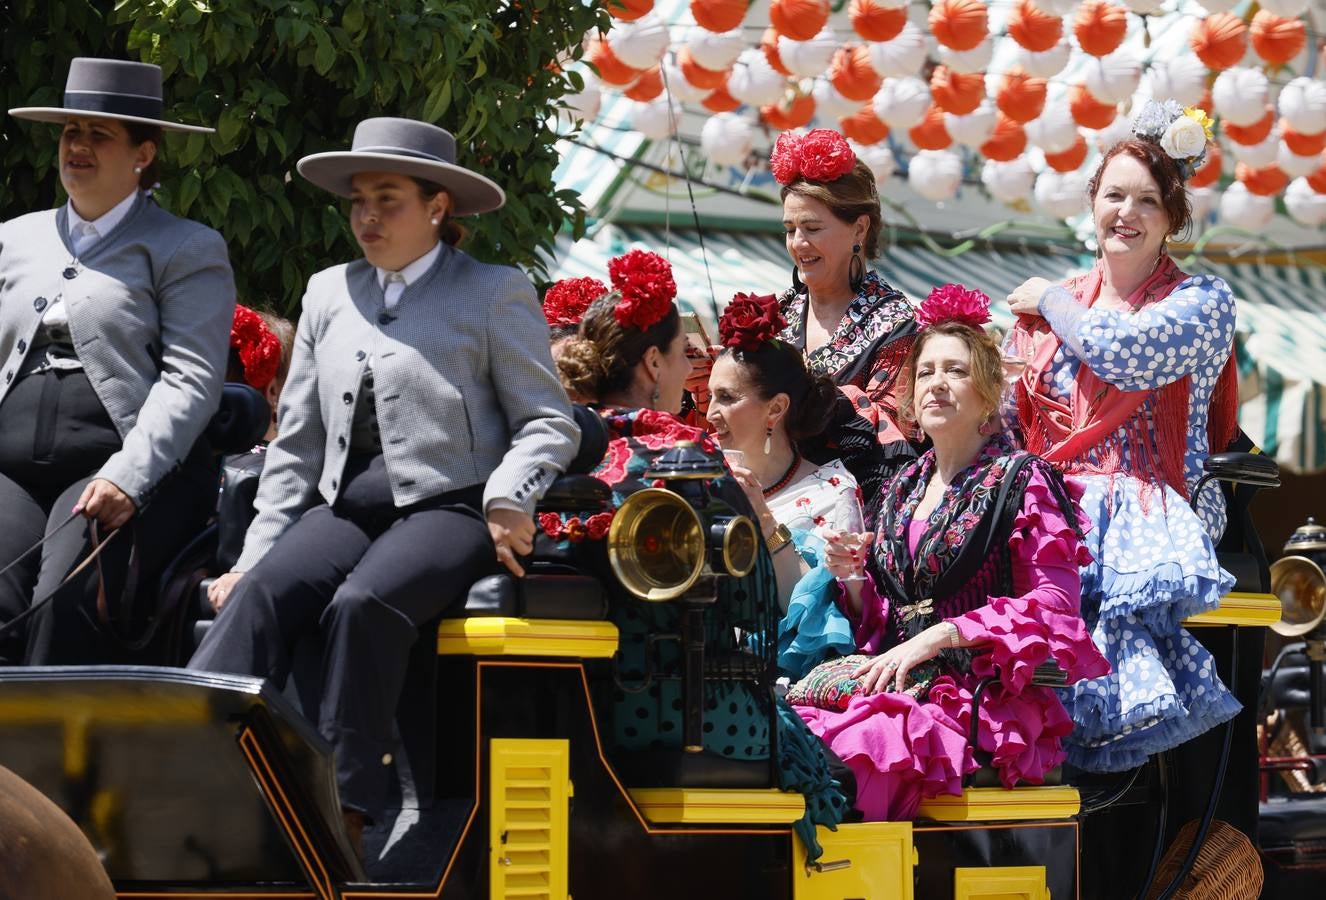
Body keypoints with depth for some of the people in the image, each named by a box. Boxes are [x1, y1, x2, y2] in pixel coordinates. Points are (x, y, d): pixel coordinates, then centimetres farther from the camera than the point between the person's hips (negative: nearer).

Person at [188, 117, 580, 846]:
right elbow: (296, 444, 20)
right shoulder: (329, 294, 20)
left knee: (364, 604, -34)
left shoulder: (495, 294, 6)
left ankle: (343, 817, -35)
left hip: (449, 507, -4)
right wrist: (256, 551, 11)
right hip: (346, 508, 5)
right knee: (259, 596, -26)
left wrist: (508, 497, -17)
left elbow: (549, 422, 3)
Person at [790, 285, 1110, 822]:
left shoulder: (1022, 480, 2)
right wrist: (854, 580, 3)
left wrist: (936, 636, -13)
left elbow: (1053, 604, -8)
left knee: (869, 739, -35)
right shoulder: (904, 487, 22)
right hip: (901, 671, 6)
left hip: (984, 688, -6)